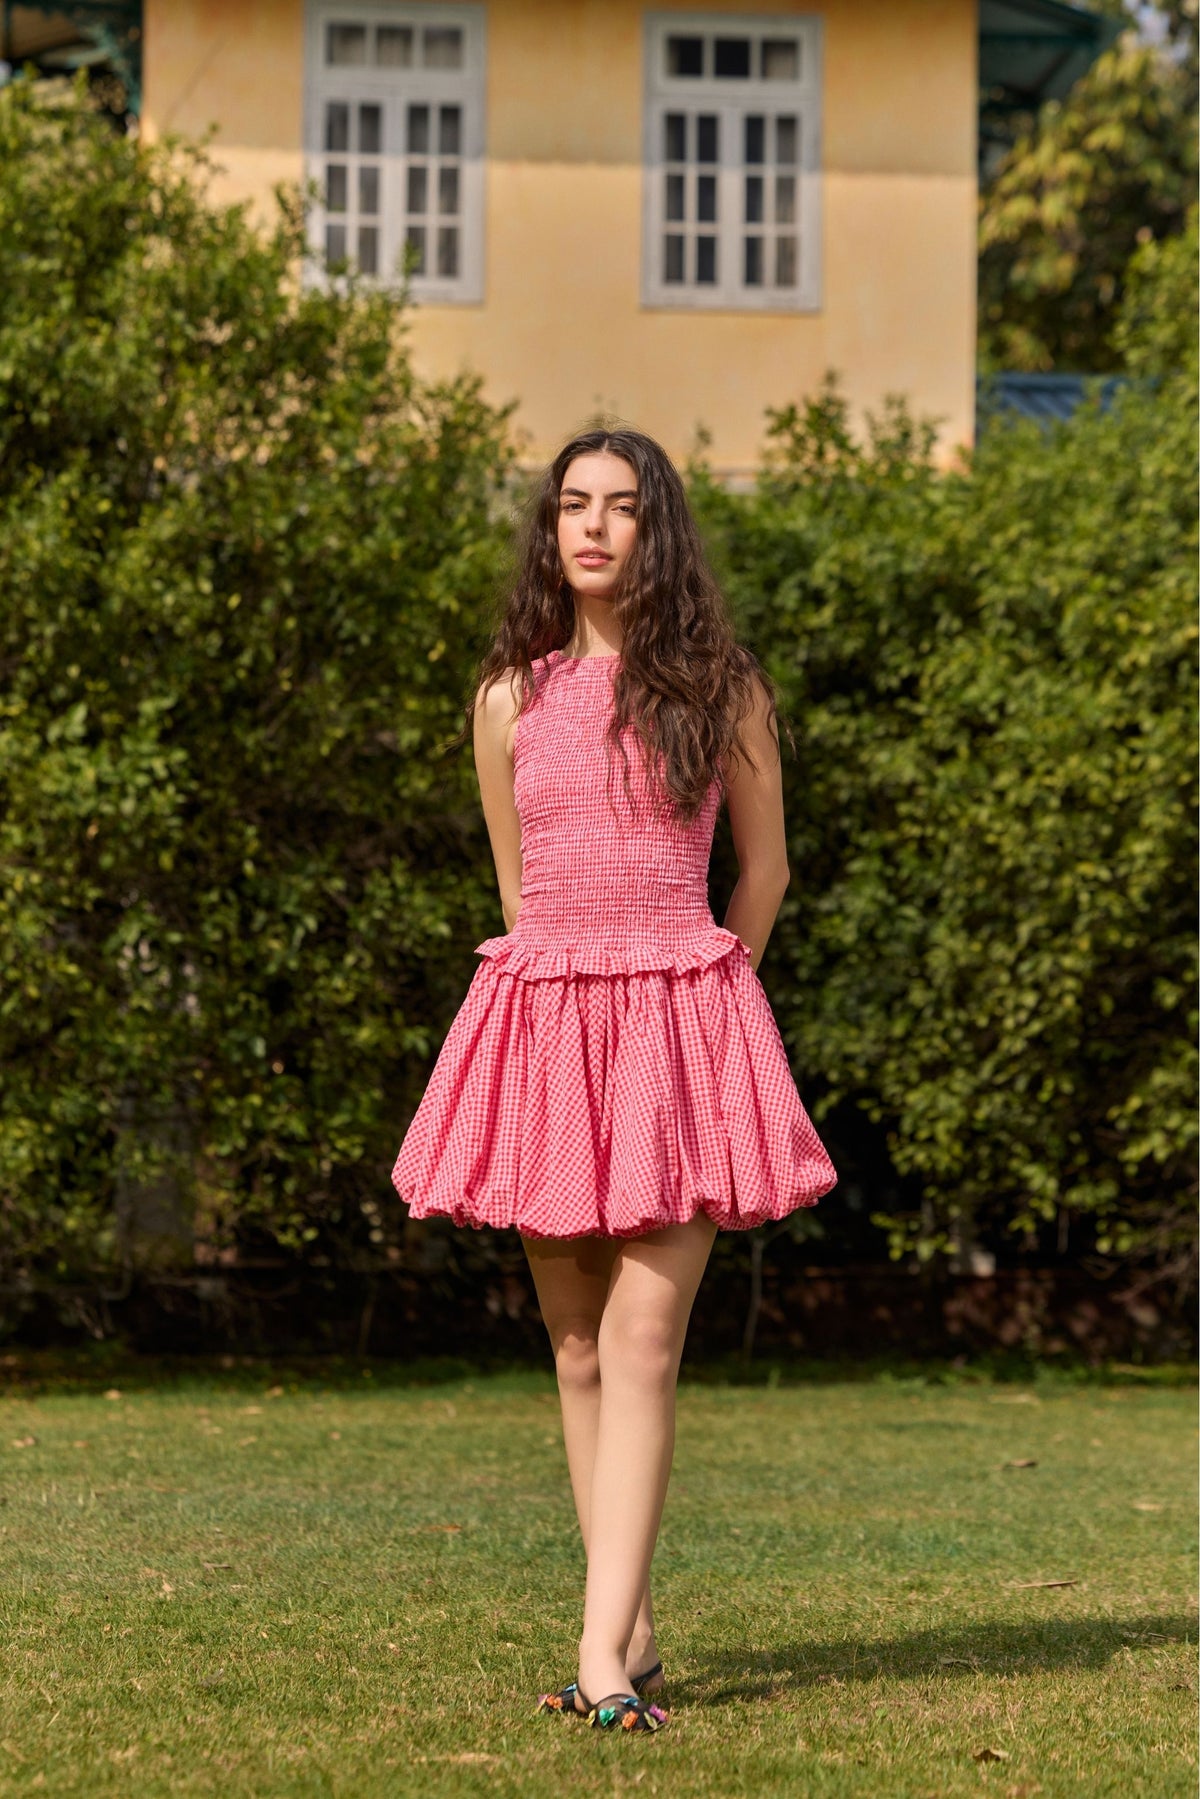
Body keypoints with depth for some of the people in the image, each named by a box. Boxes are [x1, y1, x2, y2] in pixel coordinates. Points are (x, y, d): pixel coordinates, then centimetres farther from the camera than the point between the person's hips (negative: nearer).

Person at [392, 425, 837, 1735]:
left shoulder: (719, 691, 2)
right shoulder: (510, 701, 8)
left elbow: (763, 864, 12)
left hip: (682, 1023, -3)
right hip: (544, 1019, 3)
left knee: (642, 1341, -12)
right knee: (577, 1351, 5)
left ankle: (605, 1652, -17)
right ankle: (636, 1636, 12)